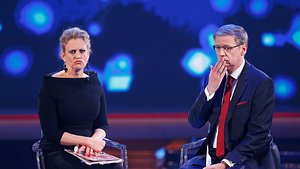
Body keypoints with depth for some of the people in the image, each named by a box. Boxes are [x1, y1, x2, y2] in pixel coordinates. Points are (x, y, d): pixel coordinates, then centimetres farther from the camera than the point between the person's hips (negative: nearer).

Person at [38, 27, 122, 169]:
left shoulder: (94, 83, 10)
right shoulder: (50, 85, -5)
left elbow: (102, 125, 12)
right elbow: (51, 133, -9)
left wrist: (94, 139, -11)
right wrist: (87, 140, -17)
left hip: (88, 152, 5)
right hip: (57, 152, -4)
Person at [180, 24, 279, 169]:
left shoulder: (262, 83, -8)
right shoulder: (213, 77, 9)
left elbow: (259, 134, -13)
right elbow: (195, 122, 4)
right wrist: (210, 89, -10)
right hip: (211, 155, 5)